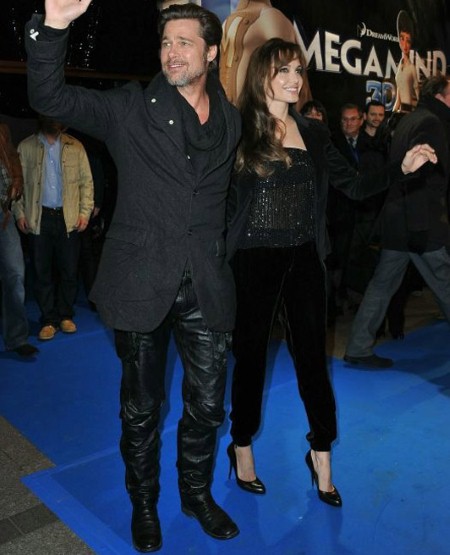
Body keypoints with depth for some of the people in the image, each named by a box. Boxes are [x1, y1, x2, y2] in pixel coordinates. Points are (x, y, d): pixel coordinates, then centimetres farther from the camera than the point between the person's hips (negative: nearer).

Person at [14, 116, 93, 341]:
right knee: (42, 271, 3)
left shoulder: (75, 147, 6)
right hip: (38, 218, 0)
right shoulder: (26, 147, 6)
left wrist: (85, 211, -3)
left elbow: (86, 181, 5)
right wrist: (19, 213, -2)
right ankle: (49, 320, 13)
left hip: (68, 218, 0)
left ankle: (65, 316, 18)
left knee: (69, 270, 3)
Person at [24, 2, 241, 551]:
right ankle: (143, 501, 36)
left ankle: (197, 492, 38)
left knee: (207, 402, 13)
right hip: (142, 282, -2)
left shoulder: (232, 120, 9)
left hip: (207, 285, 3)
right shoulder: (131, 109, -1)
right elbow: (49, 97, -10)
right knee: (141, 405, 12)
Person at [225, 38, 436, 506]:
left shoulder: (313, 133, 7)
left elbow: (354, 185, 4)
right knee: (251, 354, 8)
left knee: (312, 353, 8)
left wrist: (402, 167, -10)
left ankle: (321, 453, 25)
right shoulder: (238, 131, -6)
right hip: (254, 260, -3)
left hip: (304, 258, 4)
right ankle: (241, 447, 29)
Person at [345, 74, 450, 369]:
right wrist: (421, 226, -21)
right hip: (424, 223, -9)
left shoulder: (408, 121, 19)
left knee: (383, 283, 11)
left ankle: (358, 349, 15)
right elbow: (418, 176, -21)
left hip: (397, 220, 9)